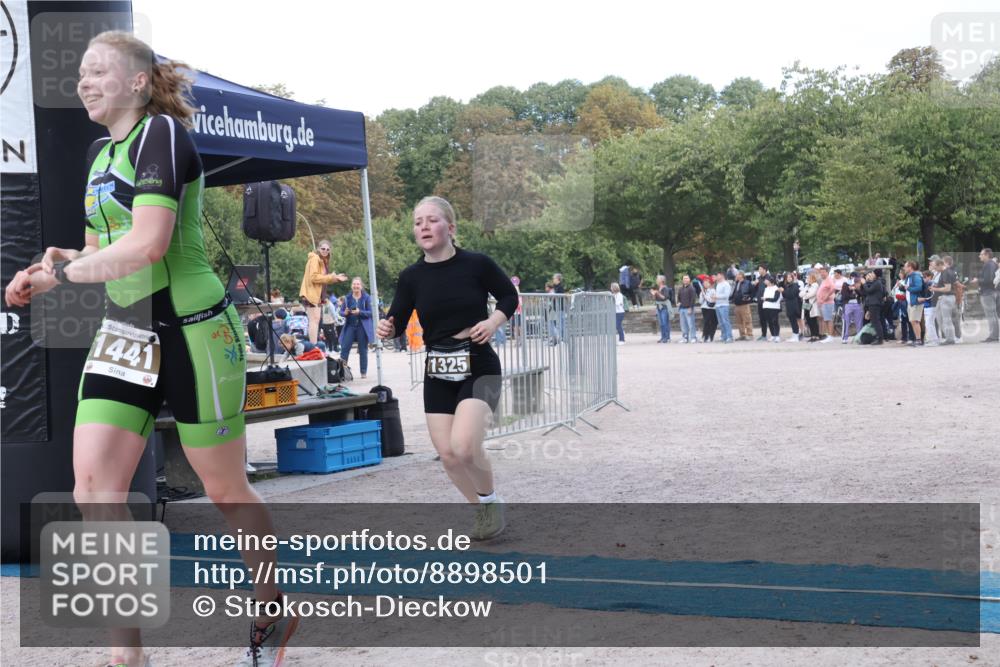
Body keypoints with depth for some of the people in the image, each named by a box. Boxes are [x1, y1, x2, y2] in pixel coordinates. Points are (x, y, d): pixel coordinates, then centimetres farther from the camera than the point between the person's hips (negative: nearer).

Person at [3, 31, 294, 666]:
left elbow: (148, 244, -24)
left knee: (226, 490, 6)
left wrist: (59, 275, -15)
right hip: (126, 333, 8)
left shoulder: (163, 133, -12)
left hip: (193, 329, -7)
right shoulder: (100, 152, 14)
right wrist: (66, 256, 1)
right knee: (93, 486, -8)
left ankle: (272, 615, 29)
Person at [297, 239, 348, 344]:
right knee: (314, 320, -14)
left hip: (316, 295, 11)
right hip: (311, 294, -11)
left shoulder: (322, 260, 19)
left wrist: (335, 278, 9)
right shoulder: (315, 259, -11)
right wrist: (330, 277, -19)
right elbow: (313, 277, -21)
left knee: (316, 320, 14)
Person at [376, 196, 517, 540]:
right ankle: (482, 510, 27)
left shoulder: (477, 265, -9)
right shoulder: (412, 277, -1)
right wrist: (386, 329, -22)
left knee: (463, 446, -21)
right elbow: (398, 321, 0)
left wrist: (493, 321, -12)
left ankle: (491, 499, 9)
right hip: (437, 374, 4)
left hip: (478, 368, -4)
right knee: (448, 454, 1)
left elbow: (509, 296, 6)